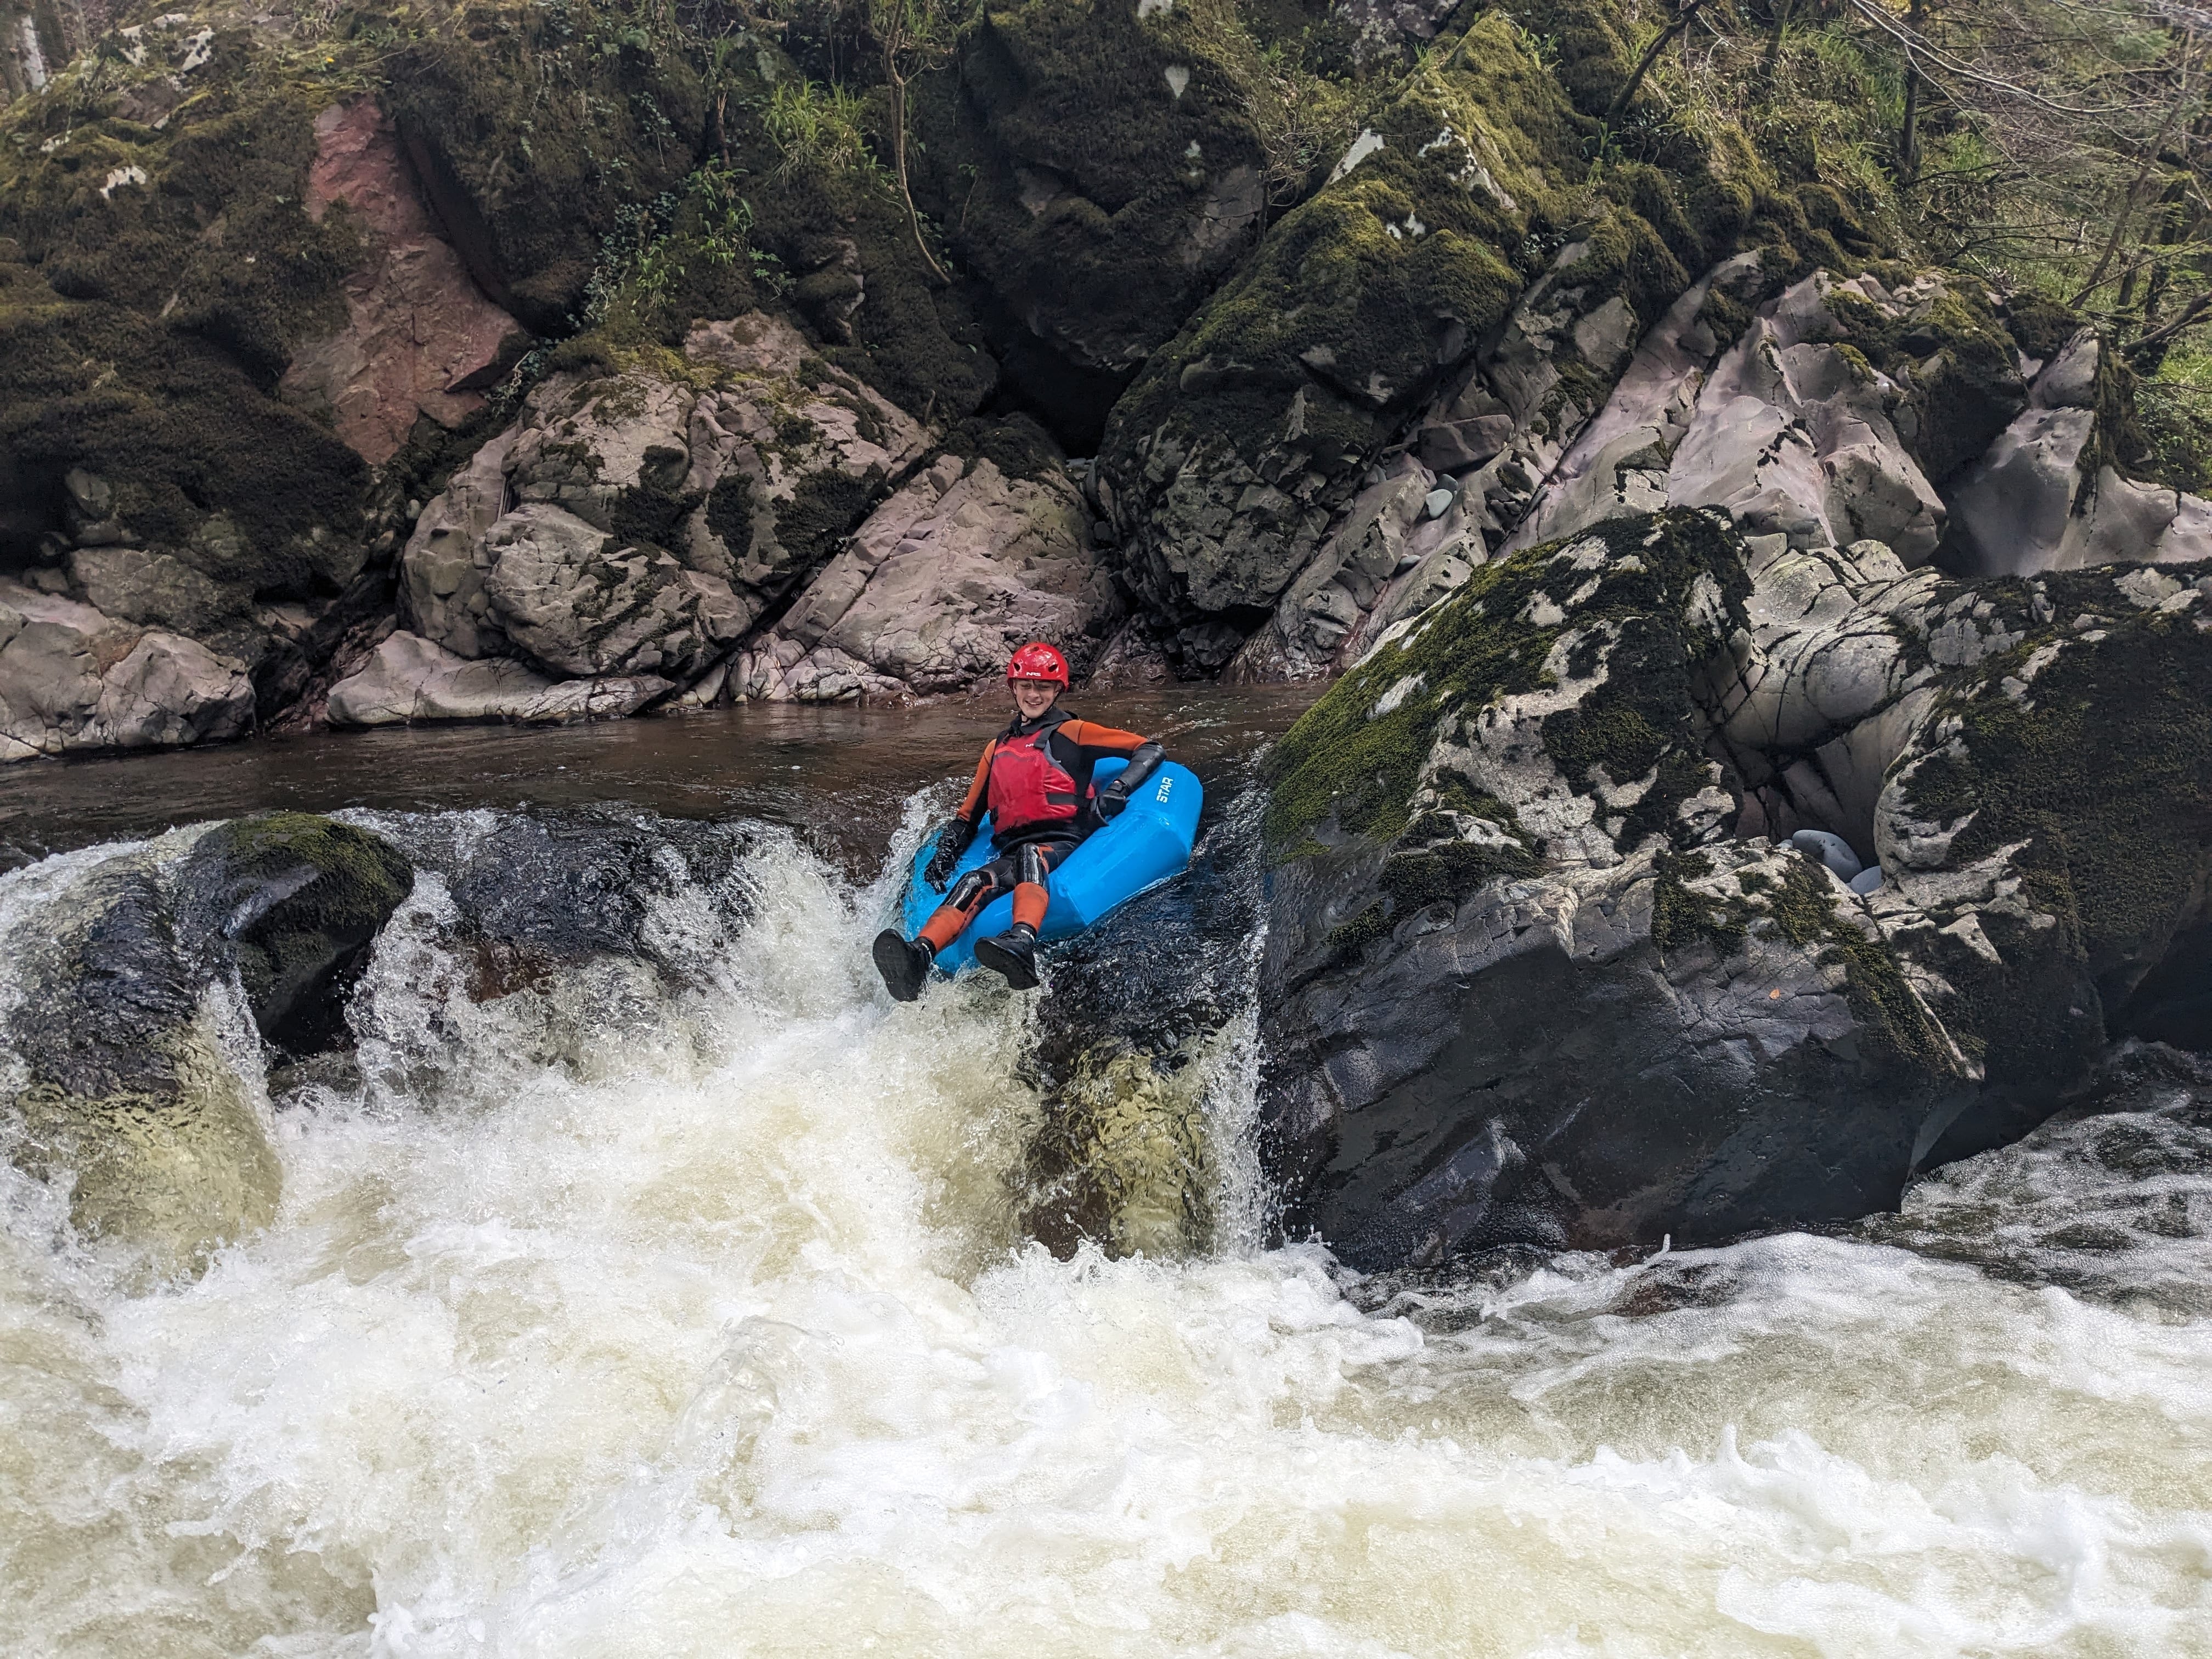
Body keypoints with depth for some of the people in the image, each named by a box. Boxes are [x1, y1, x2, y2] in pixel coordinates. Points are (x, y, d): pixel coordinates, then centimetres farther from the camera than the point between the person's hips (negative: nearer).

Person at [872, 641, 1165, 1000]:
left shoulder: (1070, 733, 12)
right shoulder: (997, 749, 27)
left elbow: (1151, 750, 8)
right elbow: (967, 816, 32)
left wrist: (1116, 792, -8)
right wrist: (946, 851, 12)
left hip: (1064, 846, -4)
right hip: (1012, 856, 4)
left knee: (1029, 855, -39)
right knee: (974, 883, -30)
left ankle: (1022, 945, -69)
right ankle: (918, 957, -58)